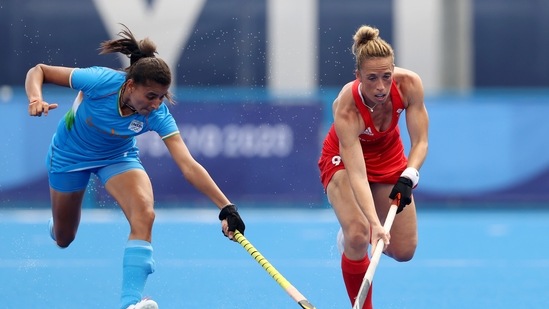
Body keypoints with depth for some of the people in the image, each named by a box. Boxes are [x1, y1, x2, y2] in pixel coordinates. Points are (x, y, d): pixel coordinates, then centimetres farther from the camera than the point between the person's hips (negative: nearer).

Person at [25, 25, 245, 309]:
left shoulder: (158, 114, -30)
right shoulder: (100, 81, -35)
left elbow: (188, 166, -34)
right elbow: (38, 71, -23)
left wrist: (226, 208, -42)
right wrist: (36, 99, -45)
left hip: (117, 157, 1)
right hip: (70, 155, -1)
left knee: (144, 213, -29)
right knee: (63, 240, 14)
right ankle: (56, 223, 55)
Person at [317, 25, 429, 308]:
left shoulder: (409, 85, -30)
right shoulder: (346, 109, -39)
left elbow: (420, 142, -21)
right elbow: (357, 175, -43)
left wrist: (408, 177, -40)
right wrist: (374, 223, -55)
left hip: (388, 156, 4)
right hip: (344, 159, -4)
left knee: (403, 251, 0)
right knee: (358, 236, -28)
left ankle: (352, 235, 31)